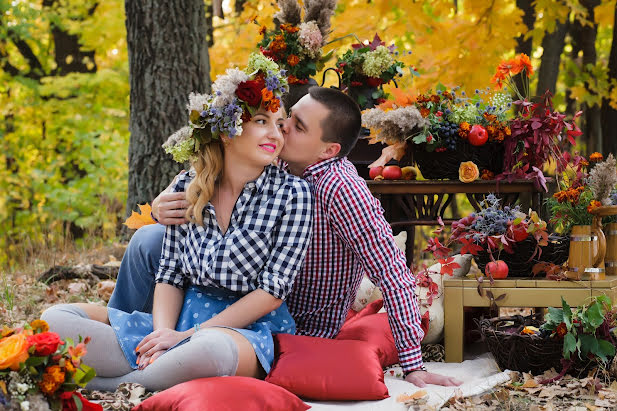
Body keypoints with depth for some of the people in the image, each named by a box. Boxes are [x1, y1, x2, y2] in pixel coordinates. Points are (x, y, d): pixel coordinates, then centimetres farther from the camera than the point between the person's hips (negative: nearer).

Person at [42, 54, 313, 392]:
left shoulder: (291, 193, -5)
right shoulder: (186, 188, 6)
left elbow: (273, 291, -9)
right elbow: (170, 275, 8)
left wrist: (189, 335, -14)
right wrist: (163, 333, -14)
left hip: (250, 329, -4)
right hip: (180, 317, 4)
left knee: (210, 348, -42)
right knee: (55, 319, -8)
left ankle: (103, 388, -20)